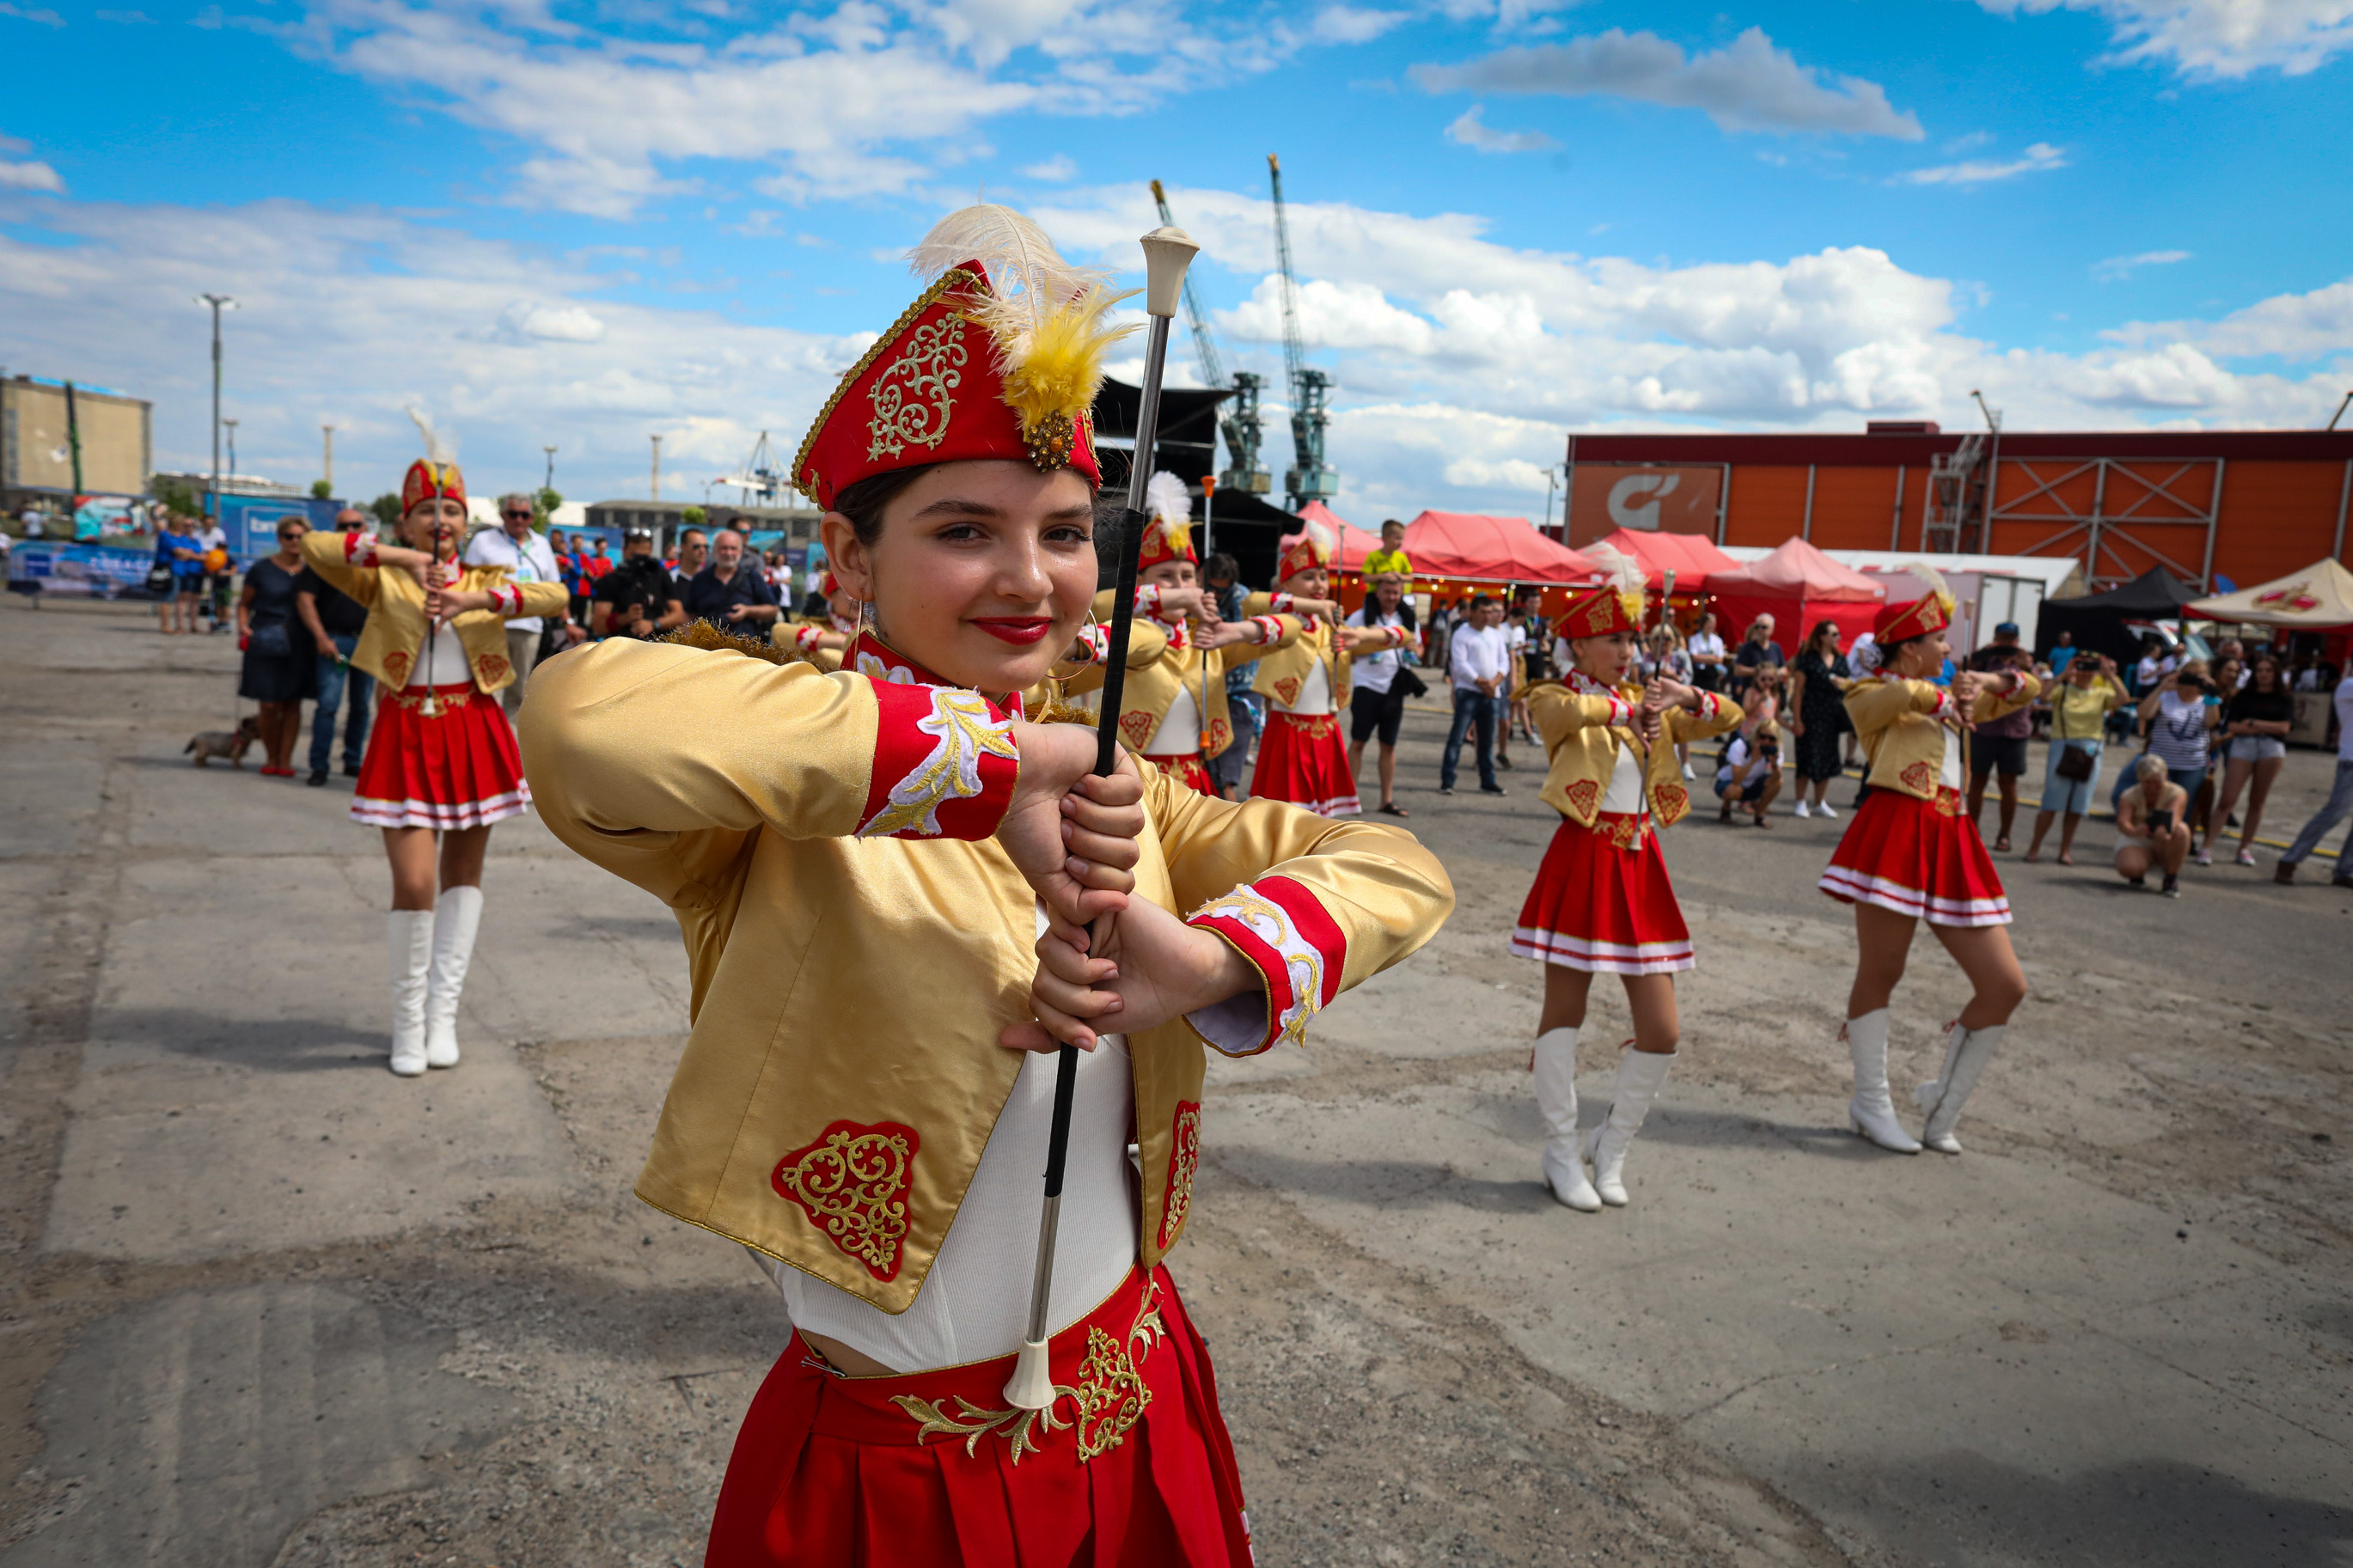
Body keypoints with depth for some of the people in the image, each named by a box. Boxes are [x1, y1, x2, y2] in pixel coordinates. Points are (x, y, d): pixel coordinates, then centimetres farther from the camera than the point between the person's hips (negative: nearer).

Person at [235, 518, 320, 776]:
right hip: (266, 643, -1)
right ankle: (271, 757, 16)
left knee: (292, 703, 1)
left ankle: (285, 759, 9)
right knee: (269, 704, -2)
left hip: (298, 645, 2)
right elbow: (244, 603, 9)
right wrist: (243, 627, -8)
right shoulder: (262, 569, 2)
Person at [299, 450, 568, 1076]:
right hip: (407, 735, -2)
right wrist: (396, 556, -20)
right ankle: (407, 1021, 10)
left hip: (474, 734, 3)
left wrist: (475, 599, -25)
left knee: (463, 875, 8)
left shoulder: (485, 582, 7)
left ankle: (442, 1014, 20)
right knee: (414, 884, -9)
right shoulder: (384, 581, 4)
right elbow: (315, 548, -12)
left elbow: (555, 595, -11)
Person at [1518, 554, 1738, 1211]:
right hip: (1582, 860, -5)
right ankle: (1563, 1154, 18)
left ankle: (1610, 1147, 23)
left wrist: (1689, 699, -13)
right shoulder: (1554, 698, -2)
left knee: (1661, 1031, 3)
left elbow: (1727, 719, 6)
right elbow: (1563, 711, -26)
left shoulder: (1646, 702, 13)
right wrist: (1627, 709, -35)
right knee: (1564, 1012, 4)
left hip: (1639, 866, 5)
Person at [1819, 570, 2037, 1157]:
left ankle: (1943, 1101, 17)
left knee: (2006, 986, 3)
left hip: (1951, 844, 7)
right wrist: (1941, 698, -1)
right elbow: (1899, 696, -19)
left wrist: (1988, 682, 10)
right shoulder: (1868, 696, 5)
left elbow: (2027, 689, 30)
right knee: (1879, 973, -2)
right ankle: (1871, 1103, 13)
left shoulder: (1950, 696, 26)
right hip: (1895, 832, -7)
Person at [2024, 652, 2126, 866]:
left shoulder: (2102, 694, 8)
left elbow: (2123, 699, -11)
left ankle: (2065, 850, 16)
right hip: (2062, 747, -2)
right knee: (2051, 804, -4)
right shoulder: (2062, 690, 2)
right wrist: (2064, 675, -22)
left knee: (2076, 807, 6)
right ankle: (2035, 847, 5)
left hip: (2090, 751, 3)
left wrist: (2110, 675, -12)